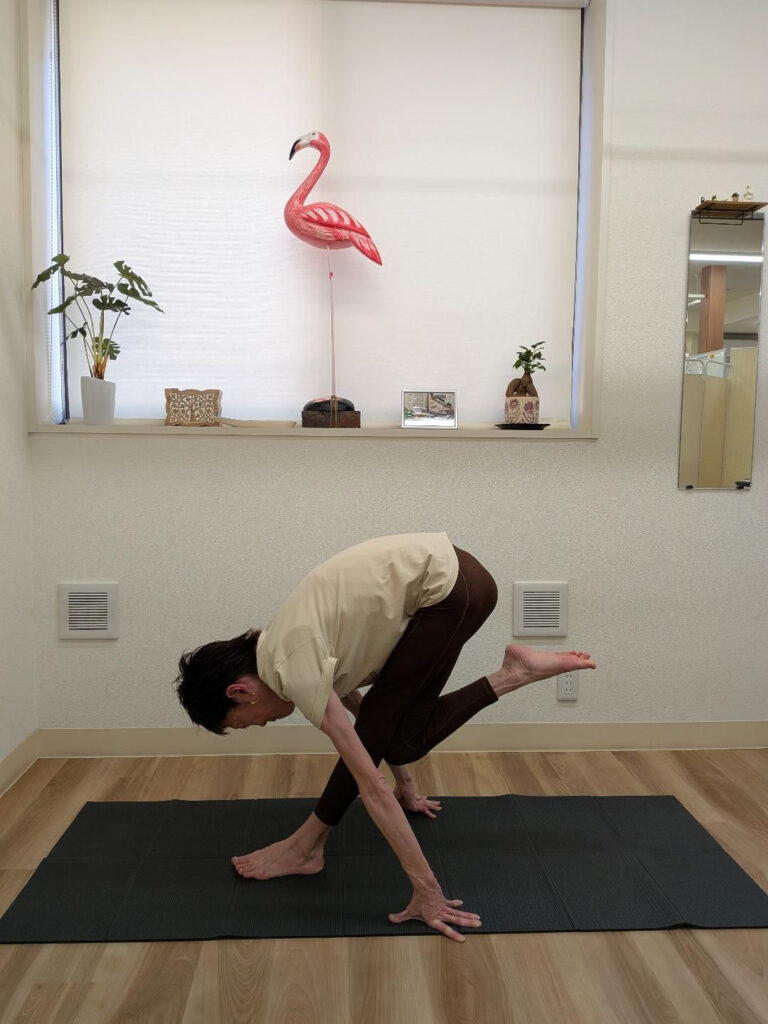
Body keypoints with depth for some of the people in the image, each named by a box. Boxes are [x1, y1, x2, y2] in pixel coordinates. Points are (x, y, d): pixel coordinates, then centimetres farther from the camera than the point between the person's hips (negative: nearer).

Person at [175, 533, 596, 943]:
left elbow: (371, 785, -19)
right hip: (447, 576, 9)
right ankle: (511, 675, 14)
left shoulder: (294, 669, -17)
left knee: (379, 721, -2)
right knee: (401, 735, 10)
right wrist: (404, 785, 34)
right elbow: (358, 709, 24)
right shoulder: (283, 648, 9)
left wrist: (426, 890, -15)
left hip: (451, 589, -9)